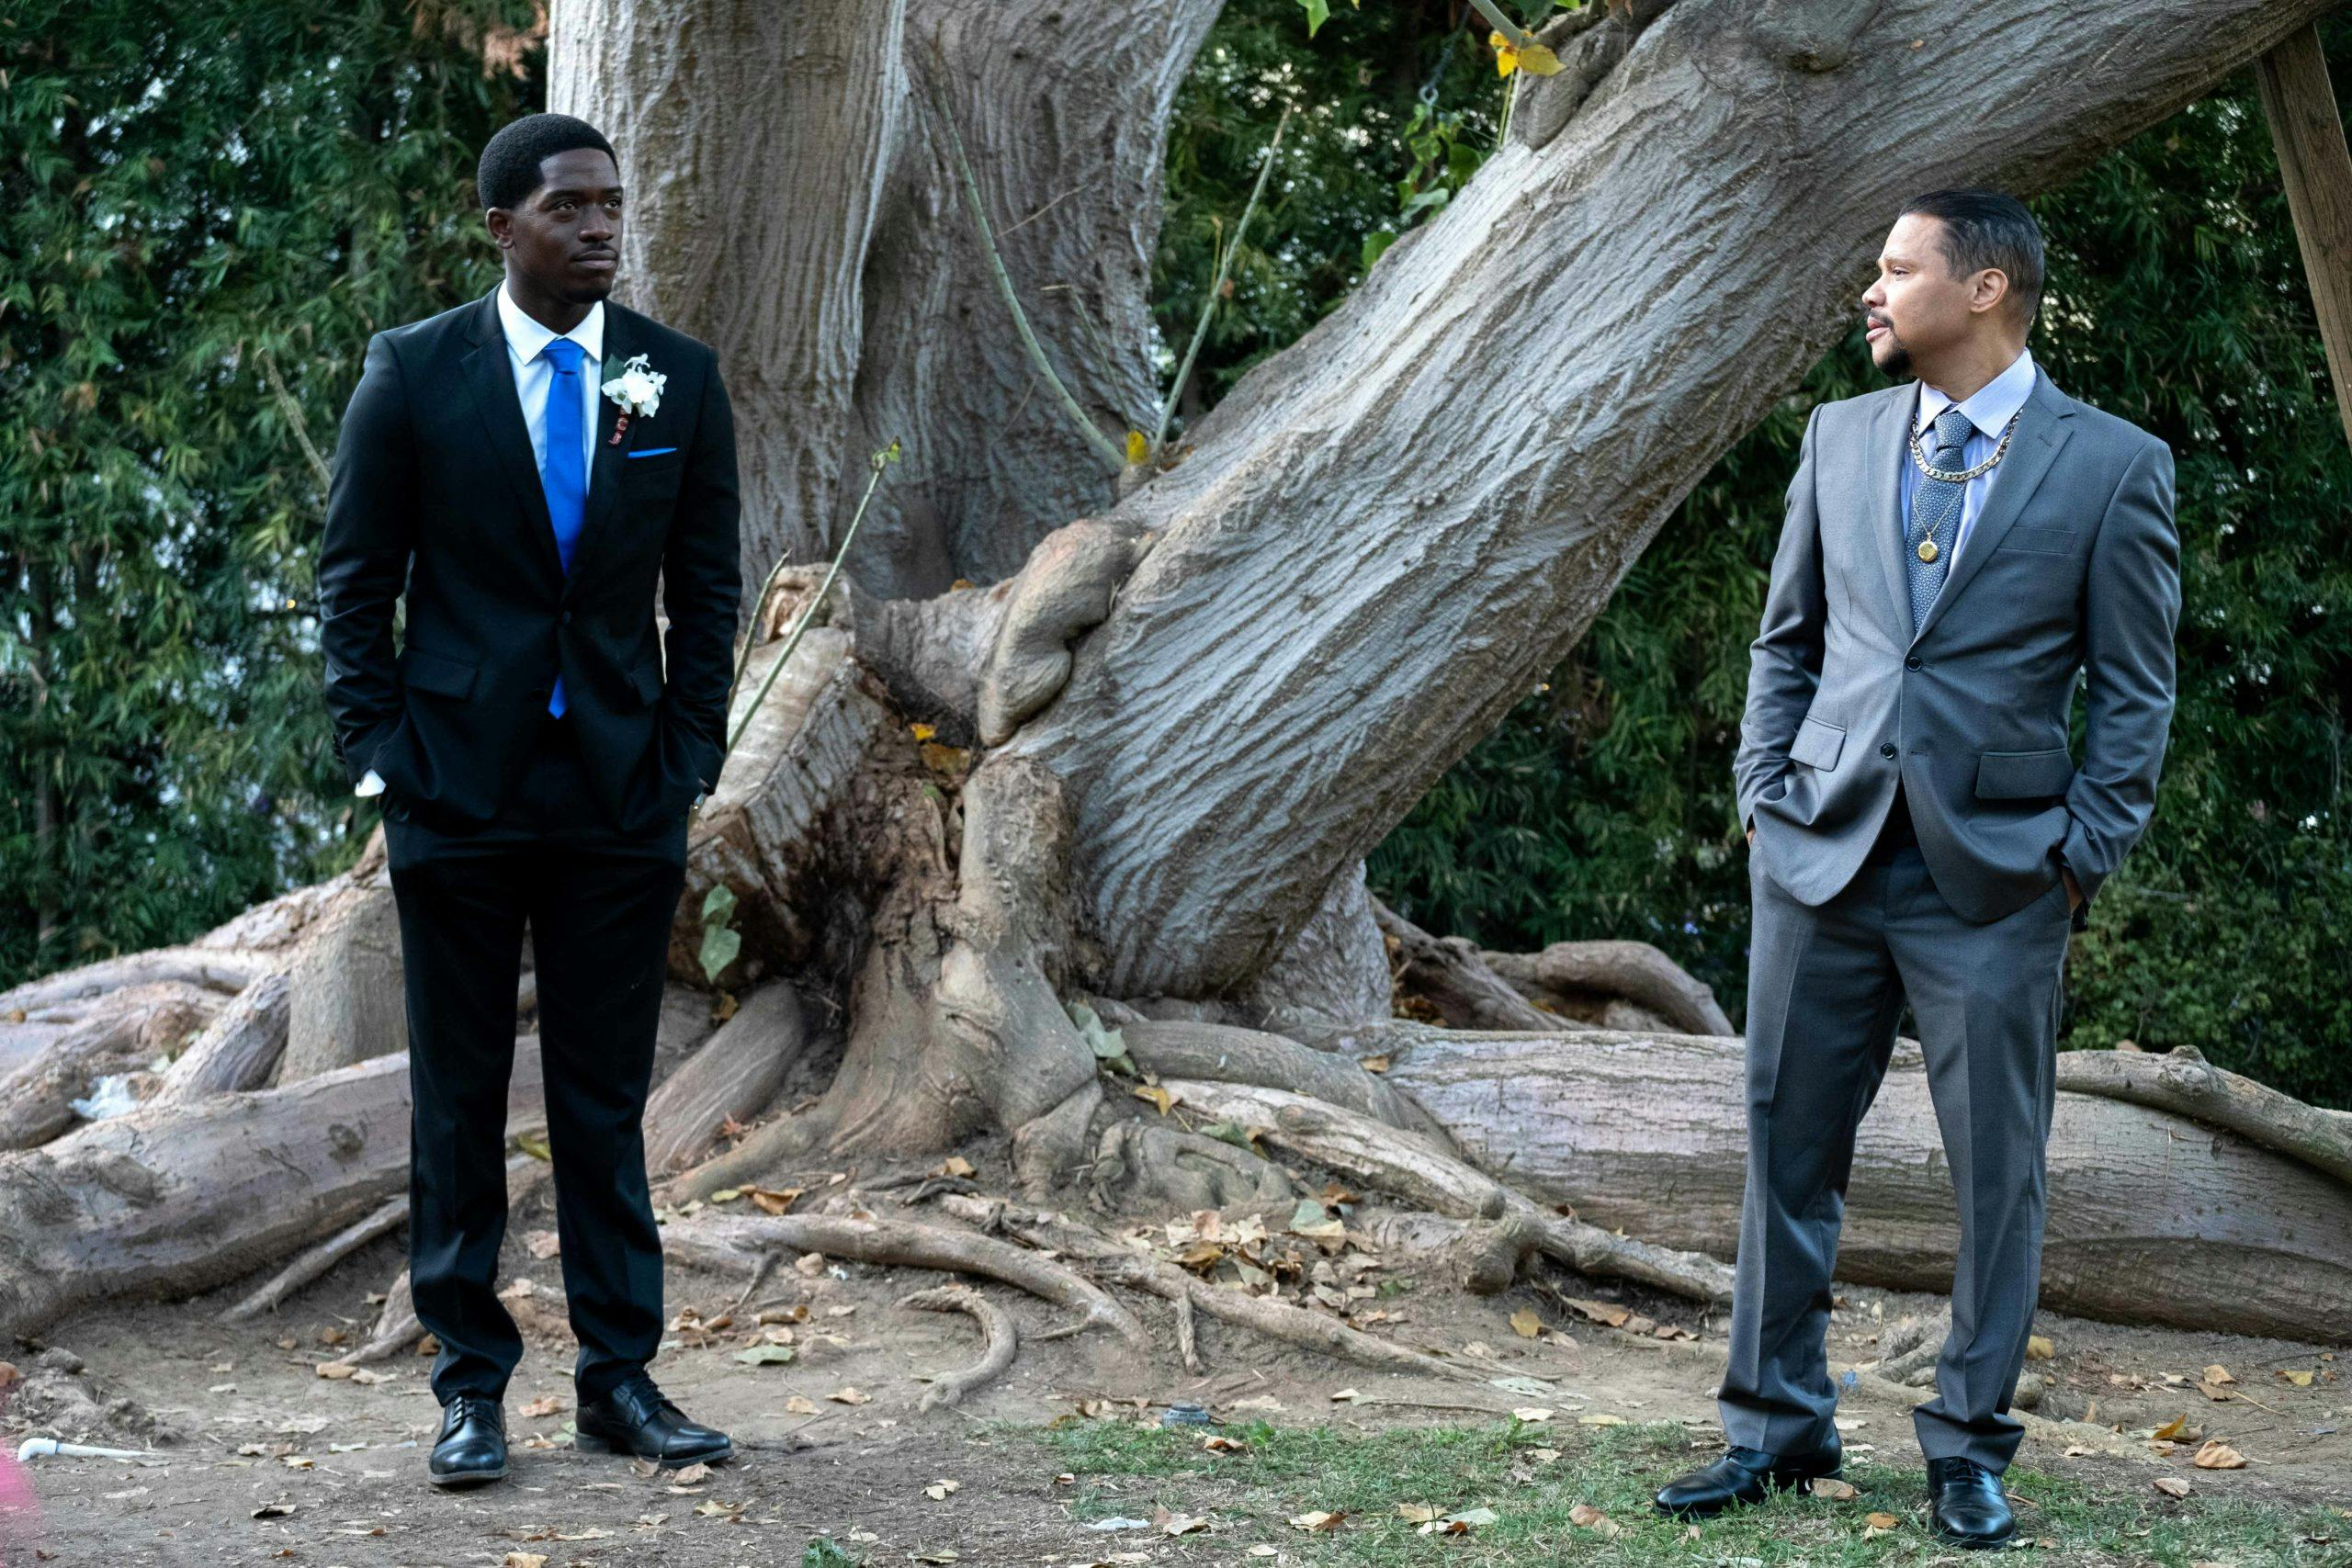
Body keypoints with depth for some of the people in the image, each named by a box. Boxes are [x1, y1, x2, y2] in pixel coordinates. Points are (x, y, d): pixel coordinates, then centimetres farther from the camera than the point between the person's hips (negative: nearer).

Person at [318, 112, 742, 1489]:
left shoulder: (681, 379, 4)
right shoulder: (415, 372, -1)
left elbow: (708, 589, 8)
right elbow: (355, 583, 3)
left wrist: (689, 763, 1)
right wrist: (381, 754, -4)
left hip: (624, 795, 2)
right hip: (460, 791, -1)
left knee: (608, 1101, 7)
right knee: (460, 1102, 4)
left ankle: (622, 1378, 13)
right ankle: (472, 1386, 11)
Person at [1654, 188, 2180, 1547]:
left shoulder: (2114, 466, -2)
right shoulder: (1842, 439, 10)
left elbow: (2137, 693, 0)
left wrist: (2084, 859, -6)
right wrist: (1766, 796, 6)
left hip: (1994, 876, -3)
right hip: (1821, 859, 4)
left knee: (1999, 1169, 2)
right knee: (1790, 1150, 7)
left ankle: (1971, 1446, 15)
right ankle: (1781, 1425, 19)